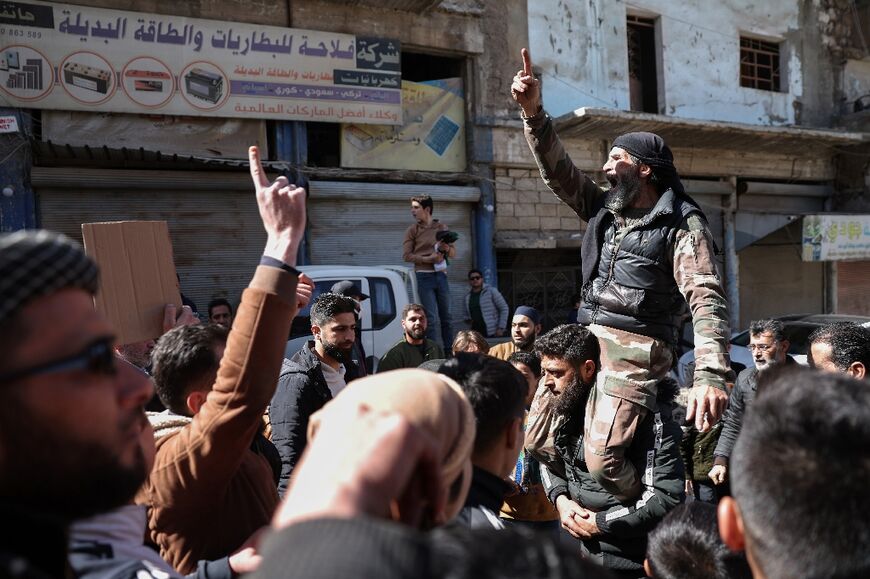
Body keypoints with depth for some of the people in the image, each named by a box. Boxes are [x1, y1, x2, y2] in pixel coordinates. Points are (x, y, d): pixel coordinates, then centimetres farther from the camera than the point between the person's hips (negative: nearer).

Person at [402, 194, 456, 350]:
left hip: (441, 275, 3)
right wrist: (429, 259, -16)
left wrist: (447, 249, -12)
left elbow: (453, 253, 12)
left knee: (446, 317, 7)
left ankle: (449, 350, 15)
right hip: (424, 277, -3)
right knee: (431, 318, -4)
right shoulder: (412, 230, 3)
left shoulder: (442, 228, 11)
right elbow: (406, 255, -5)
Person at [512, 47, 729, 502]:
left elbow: (707, 300, -14)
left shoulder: (682, 224, -5)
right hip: (586, 343, 8)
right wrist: (533, 114, -2)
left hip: (635, 350, -7)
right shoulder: (604, 209, 16)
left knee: (601, 458, -16)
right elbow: (557, 171, 12)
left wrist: (710, 375, -28)